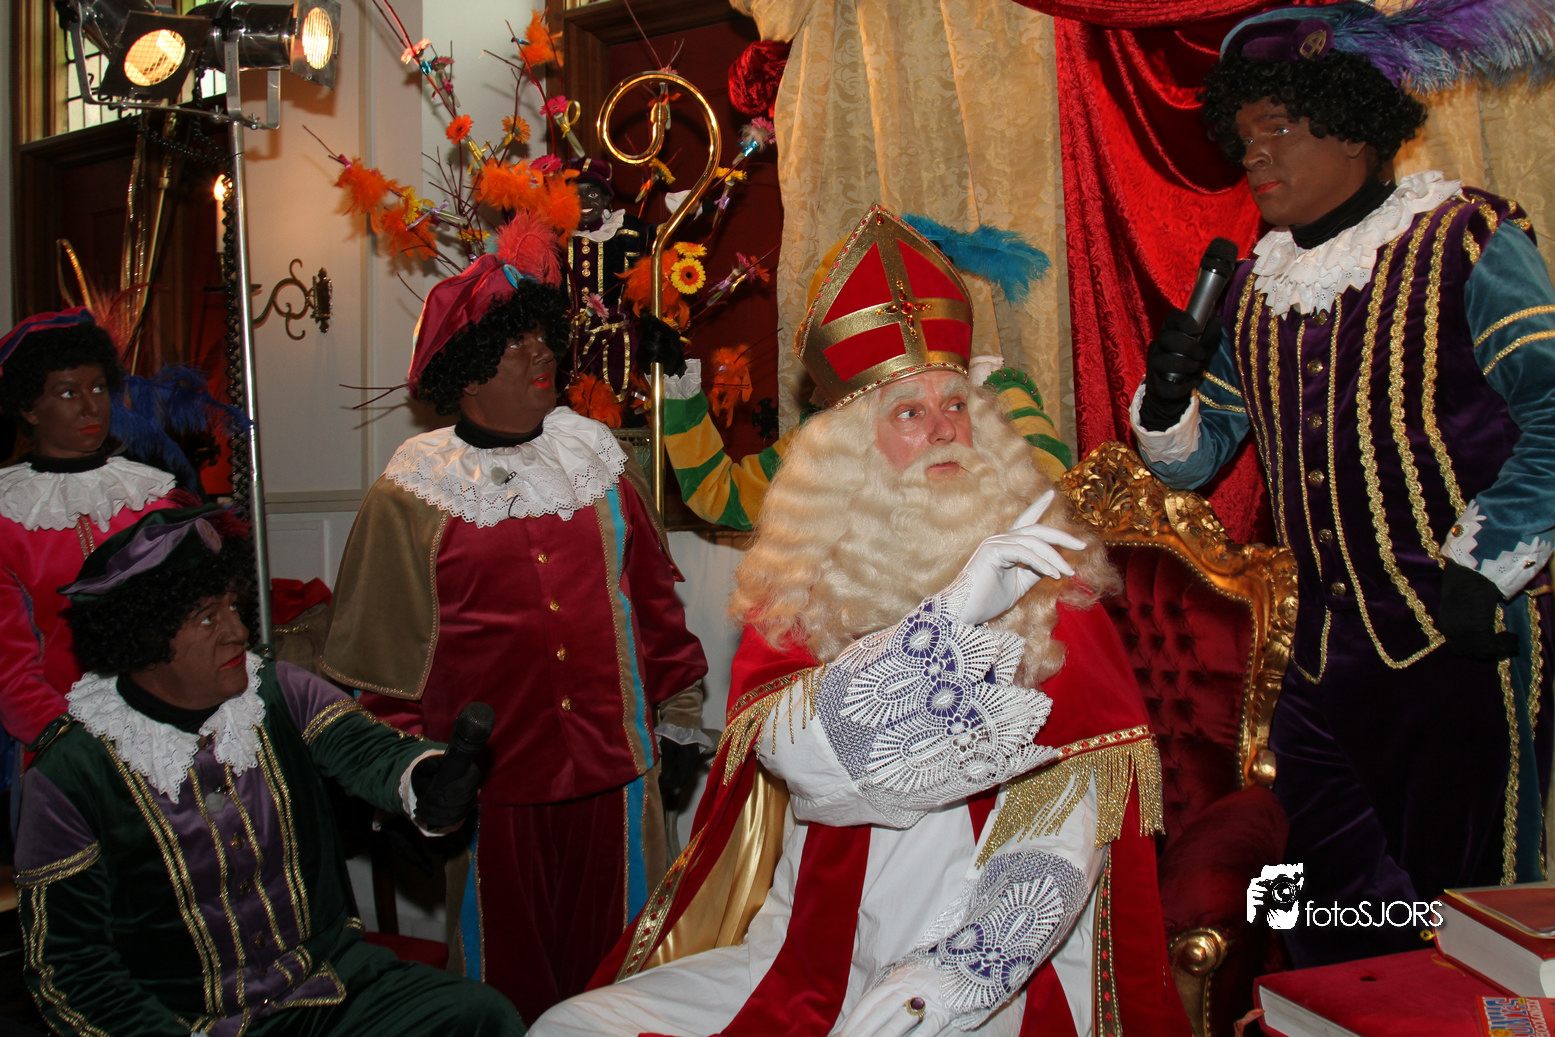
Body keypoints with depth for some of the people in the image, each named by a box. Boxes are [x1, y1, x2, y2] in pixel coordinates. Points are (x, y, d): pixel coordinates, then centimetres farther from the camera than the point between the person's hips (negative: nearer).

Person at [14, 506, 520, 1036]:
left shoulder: (281, 693, 1)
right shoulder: (70, 774, -8)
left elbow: (366, 749, -15)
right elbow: (65, 967, -4)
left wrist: (427, 781, -40)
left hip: (331, 985, 2)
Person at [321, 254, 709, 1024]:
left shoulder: (597, 457, 6)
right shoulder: (415, 491, -3)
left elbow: (653, 592, 11)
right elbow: (386, 644, 2)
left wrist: (679, 710, 12)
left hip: (613, 760, 2)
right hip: (493, 773, -2)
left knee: (615, 946, 12)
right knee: (507, 959, 11)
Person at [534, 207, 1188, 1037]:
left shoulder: (1052, 590, 2)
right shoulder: (795, 593, 6)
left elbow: (1071, 820, -6)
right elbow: (794, 750, -14)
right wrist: (951, 617, -23)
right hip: (796, 961, 3)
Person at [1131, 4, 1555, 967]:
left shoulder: (1468, 242, -5)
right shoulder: (1251, 291, 12)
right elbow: (1197, 457, 17)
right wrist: (1167, 400, -4)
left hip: (1471, 636, -6)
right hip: (1327, 655, 6)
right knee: (1330, 916, 14)